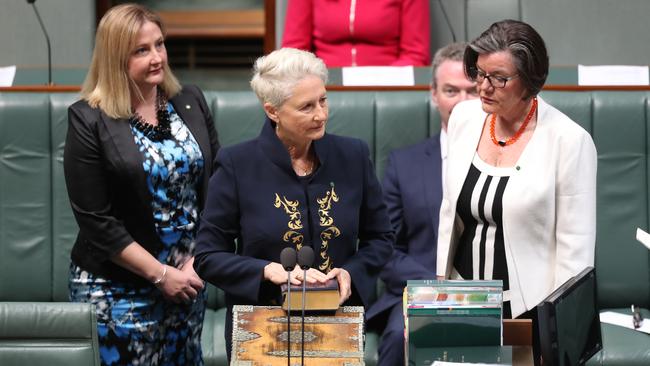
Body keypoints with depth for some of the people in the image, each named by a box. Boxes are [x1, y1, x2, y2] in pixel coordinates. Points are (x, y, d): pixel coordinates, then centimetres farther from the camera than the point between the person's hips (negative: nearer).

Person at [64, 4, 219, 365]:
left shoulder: (191, 103, 5)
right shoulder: (89, 121, -8)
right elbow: (96, 221, -11)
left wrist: (196, 262, -4)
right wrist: (160, 274, -12)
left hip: (186, 278, 4)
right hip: (115, 292, -4)